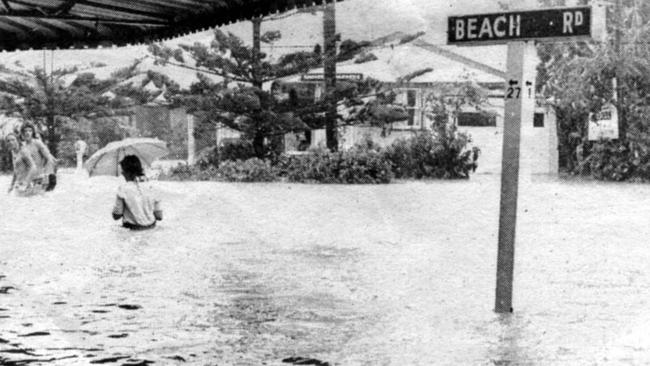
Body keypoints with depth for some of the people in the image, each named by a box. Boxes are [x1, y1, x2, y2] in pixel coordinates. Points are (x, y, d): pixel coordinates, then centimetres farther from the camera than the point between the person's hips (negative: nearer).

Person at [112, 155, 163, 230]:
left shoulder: (123, 189, -13)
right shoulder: (149, 186, -3)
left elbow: (116, 216, -5)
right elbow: (159, 217, 0)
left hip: (133, 227, -3)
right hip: (151, 226, 3)